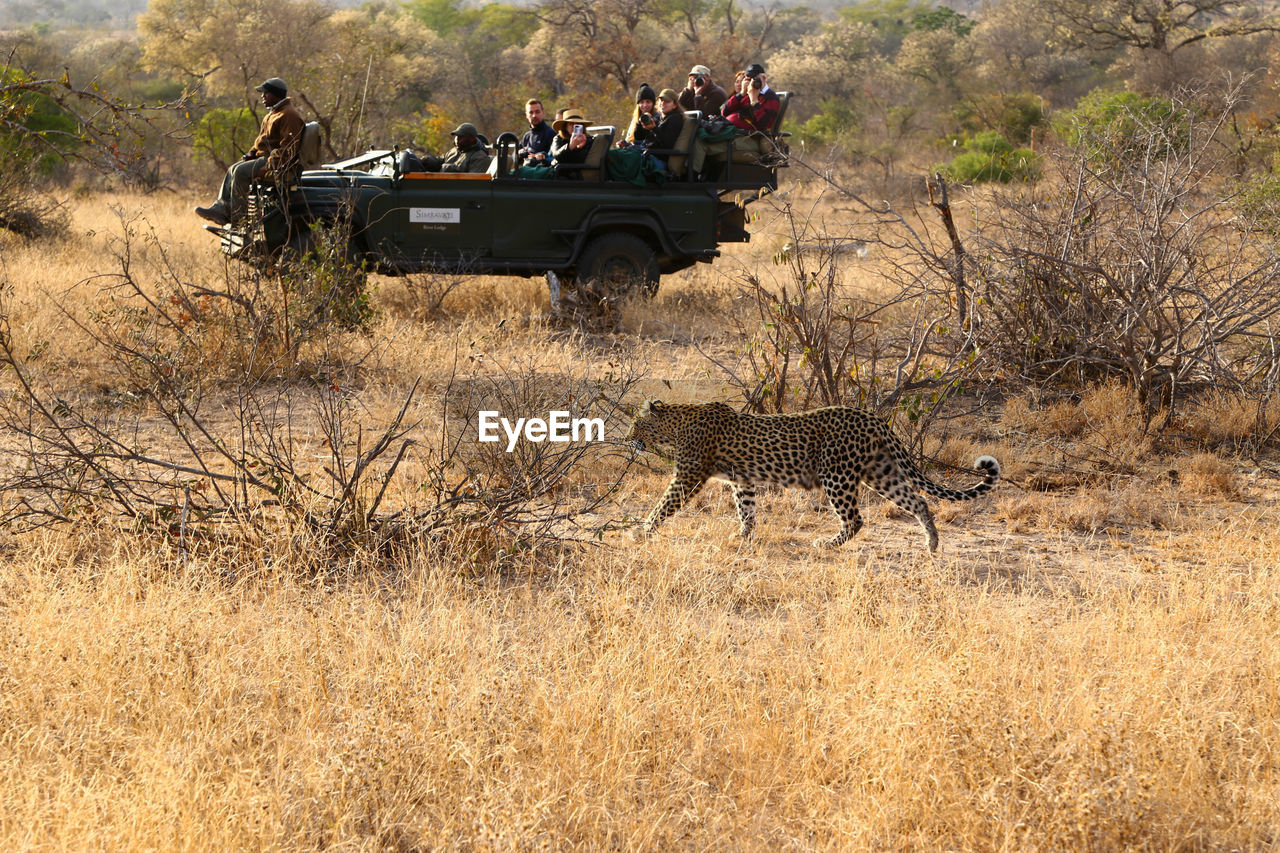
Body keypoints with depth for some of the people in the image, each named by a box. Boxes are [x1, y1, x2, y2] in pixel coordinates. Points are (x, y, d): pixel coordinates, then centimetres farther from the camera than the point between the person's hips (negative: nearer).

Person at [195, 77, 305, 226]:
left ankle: (237, 217, -18)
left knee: (241, 172, -22)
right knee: (233, 169, 7)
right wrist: (251, 154, 10)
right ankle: (221, 208, 0)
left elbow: (288, 148, -23)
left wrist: (270, 166, -25)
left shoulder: (289, 115, -16)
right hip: (264, 156, 11)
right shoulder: (273, 113, 19)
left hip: (277, 161, -11)